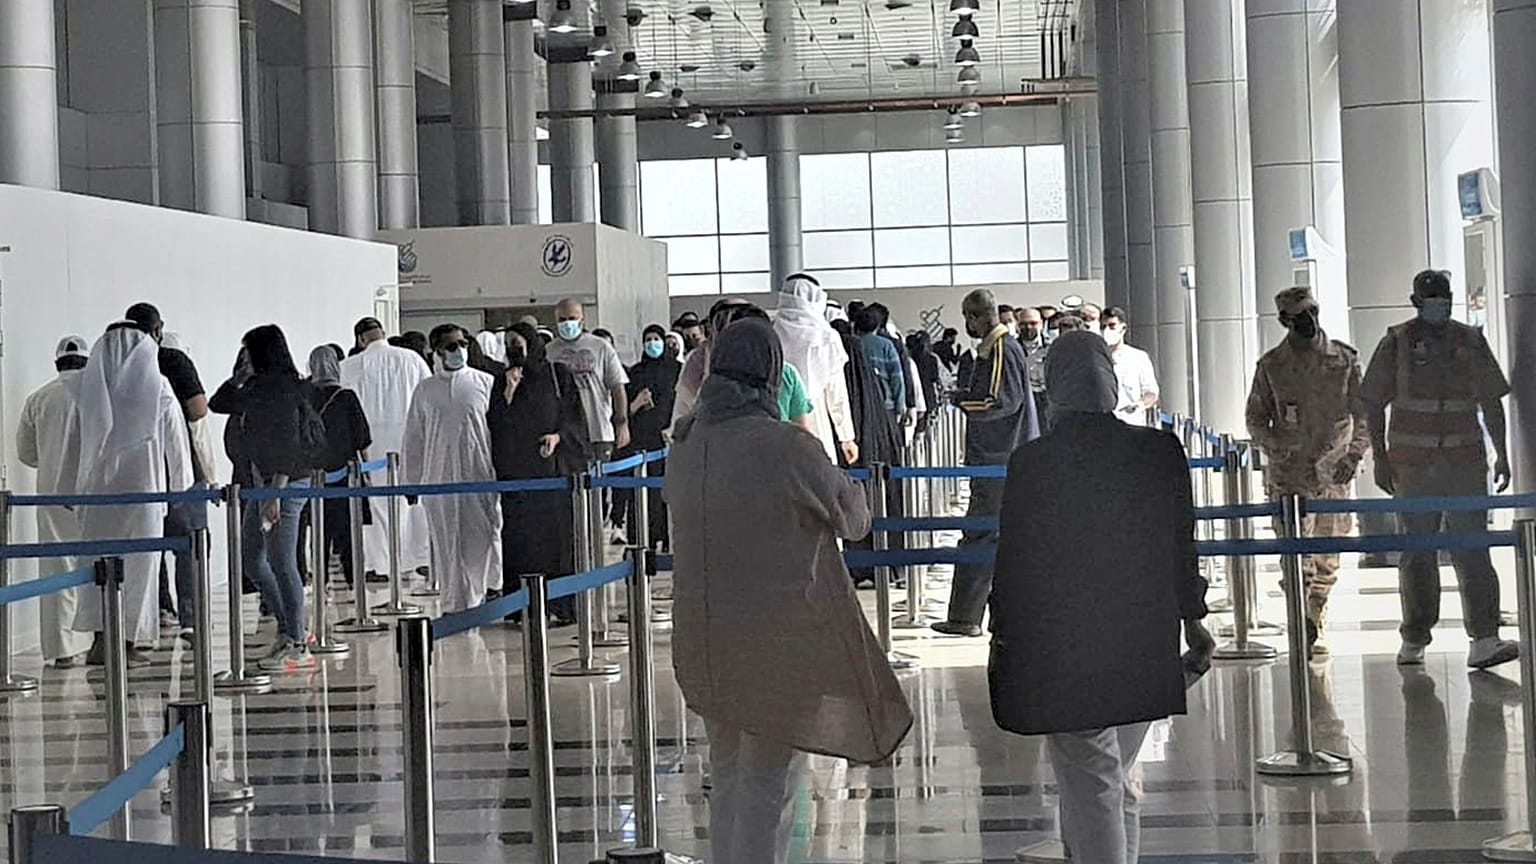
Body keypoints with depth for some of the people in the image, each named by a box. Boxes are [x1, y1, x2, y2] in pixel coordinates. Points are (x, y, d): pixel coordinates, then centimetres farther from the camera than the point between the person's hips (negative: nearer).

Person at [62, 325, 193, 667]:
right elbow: (177, 446, 3)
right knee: (139, 566, 6)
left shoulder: (88, 390, 1)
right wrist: (182, 490, 14)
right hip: (144, 488, -2)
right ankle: (130, 643, 8)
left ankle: (100, 640, -1)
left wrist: (70, 492, 15)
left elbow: (72, 445, 6)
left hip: (97, 489, 2)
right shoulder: (159, 391, -3)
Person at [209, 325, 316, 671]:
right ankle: (290, 630, 21)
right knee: (252, 560, 12)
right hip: (261, 484, 10)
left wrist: (276, 494, -24)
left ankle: (297, 646, 0)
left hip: (285, 485, -10)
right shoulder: (257, 389, 13)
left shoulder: (284, 391, -16)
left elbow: (288, 446, -21)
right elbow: (217, 404, 25)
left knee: (281, 563, -7)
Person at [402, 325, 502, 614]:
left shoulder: (486, 383, 5)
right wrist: (410, 481, 11)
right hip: (439, 480, 1)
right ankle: (455, 604, 10)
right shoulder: (425, 390, 9)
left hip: (480, 475, -1)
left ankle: (478, 596, 7)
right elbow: (413, 439, 14)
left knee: (482, 541, -5)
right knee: (447, 547, 2)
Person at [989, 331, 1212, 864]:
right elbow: (1182, 546, 4)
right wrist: (1192, 619, 17)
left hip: (1060, 654, -3)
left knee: (1089, 787, 1)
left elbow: (1013, 562, -6)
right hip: (1145, 650, 3)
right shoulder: (1159, 452, -5)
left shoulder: (1030, 463, -12)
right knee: (1117, 783, 18)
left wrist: (1003, 642, 6)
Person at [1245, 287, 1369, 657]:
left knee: (1327, 560, 7)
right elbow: (1255, 417, 9)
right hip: (1288, 474, -1)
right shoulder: (1271, 365, 2)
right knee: (1295, 555, -11)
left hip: (1333, 473, 1)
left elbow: (1363, 414, 5)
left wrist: (1354, 455, -10)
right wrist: (1274, 447, -10)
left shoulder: (1344, 359, 2)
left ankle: (1316, 629, 21)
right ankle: (1305, 624, -9)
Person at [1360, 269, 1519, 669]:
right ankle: (1414, 640, 16)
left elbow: (1491, 401, 13)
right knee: (1417, 553, 6)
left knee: (1473, 549, -7)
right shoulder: (1396, 343, 2)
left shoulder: (1470, 341, 8)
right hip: (1413, 464, -1)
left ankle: (1484, 641, -11)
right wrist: (1380, 459, -1)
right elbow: (1374, 406, 4)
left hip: (1465, 460, 1)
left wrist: (1501, 453, 8)